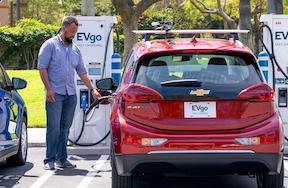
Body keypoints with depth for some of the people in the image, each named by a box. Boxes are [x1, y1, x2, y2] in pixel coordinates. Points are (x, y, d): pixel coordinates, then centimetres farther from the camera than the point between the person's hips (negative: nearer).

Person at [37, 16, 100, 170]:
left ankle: (62, 159, 13)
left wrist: (92, 89, 10)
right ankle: (50, 160, -3)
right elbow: (42, 68, -5)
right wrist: (49, 89, -13)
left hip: (71, 94, 5)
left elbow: (82, 72, 20)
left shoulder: (75, 49, 17)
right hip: (55, 94, -5)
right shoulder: (50, 45, 0)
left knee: (65, 128, 7)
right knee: (54, 127, -8)